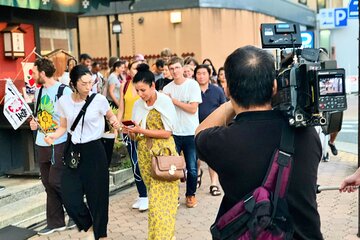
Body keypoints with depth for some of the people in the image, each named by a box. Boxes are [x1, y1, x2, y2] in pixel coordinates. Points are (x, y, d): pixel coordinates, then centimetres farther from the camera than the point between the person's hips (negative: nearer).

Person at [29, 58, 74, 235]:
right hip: (41, 144, 7)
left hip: (59, 144, -7)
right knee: (48, 184, 10)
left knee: (56, 182, -6)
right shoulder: (38, 92, 10)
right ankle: (56, 222, 21)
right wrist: (35, 124, 4)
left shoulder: (64, 91, -12)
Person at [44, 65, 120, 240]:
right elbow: (63, 127, 10)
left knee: (97, 195, 4)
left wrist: (114, 121, -13)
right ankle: (88, 225, 26)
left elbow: (110, 116, 9)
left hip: (94, 150, -3)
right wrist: (53, 136, -10)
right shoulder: (64, 101, -1)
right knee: (69, 195, -2)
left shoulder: (99, 99, -9)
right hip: (73, 151, 3)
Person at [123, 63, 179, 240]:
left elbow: (167, 133, -15)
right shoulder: (137, 105, 6)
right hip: (145, 155, 5)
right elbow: (137, 134, 11)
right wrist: (131, 131, -11)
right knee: (154, 196, 11)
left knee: (161, 199, -6)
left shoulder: (164, 101, -10)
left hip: (162, 154, -5)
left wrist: (142, 130, -19)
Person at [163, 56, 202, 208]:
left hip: (190, 133, -2)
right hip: (173, 133, 2)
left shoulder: (193, 85, -4)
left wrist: (173, 100, -10)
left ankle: (191, 194, 23)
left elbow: (193, 109, -13)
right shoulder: (167, 88, 6)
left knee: (192, 168, 4)